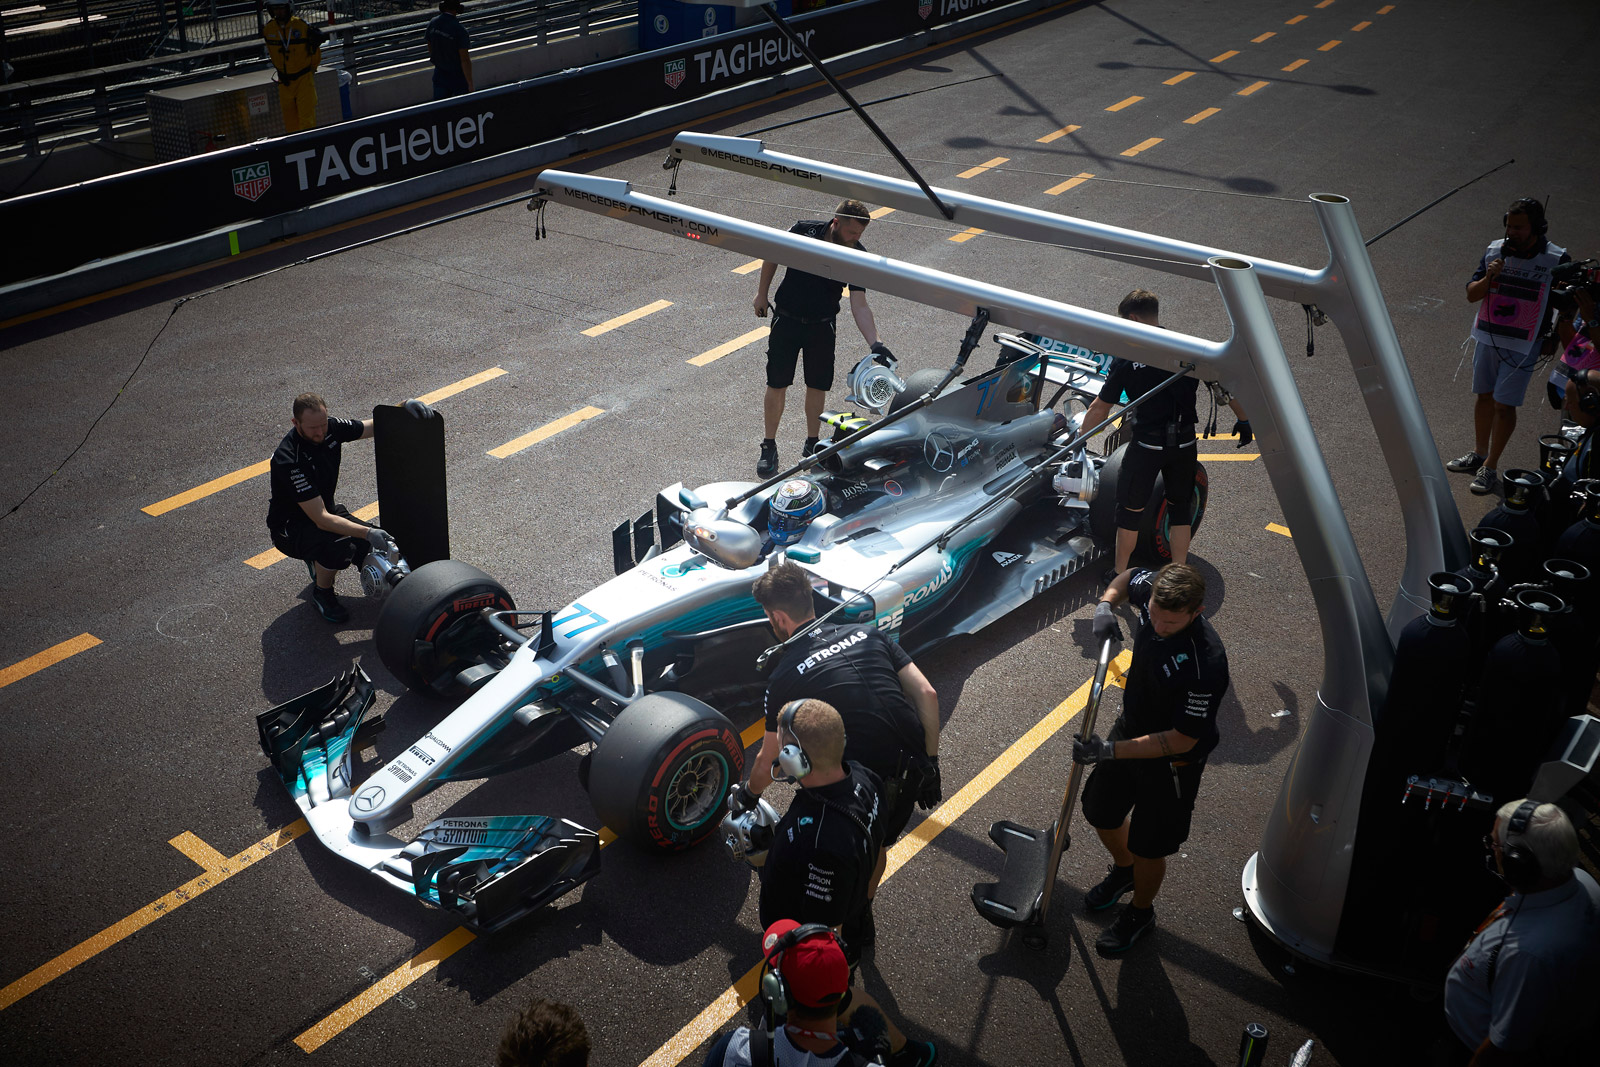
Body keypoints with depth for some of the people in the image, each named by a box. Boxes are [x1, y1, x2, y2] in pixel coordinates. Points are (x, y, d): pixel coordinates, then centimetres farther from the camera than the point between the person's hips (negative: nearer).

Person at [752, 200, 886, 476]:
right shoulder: (803, 232, -18)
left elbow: (859, 305, -24)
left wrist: (874, 343, -36)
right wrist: (761, 293, 7)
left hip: (822, 326, 1)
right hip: (786, 319, -1)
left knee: (817, 386, 9)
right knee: (777, 385, 2)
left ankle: (812, 443, 28)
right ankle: (769, 446, 16)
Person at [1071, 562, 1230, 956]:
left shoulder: (1205, 665, -40)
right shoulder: (1152, 589, -21)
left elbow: (1180, 741, -30)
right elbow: (1127, 578, 6)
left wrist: (1109, 751, -32)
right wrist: (1105, 603, -16)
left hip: (1171, 761, -7)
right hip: (1130, 728, 7)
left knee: (1148, 846, 14)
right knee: (1101, 811, 26)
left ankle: (1140, 912, 45)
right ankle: (1124, 870, 58)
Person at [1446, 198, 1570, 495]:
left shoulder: (1557, 260, -11)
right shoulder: (1494, 250, -1)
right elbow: (1471, 295, 2)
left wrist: (1554, 340, -2)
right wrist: (1488, 278, -18)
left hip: (1523, 345, -4)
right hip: (1488, 337, 4)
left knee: (1504, 405, -2)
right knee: (1484, 396, 16)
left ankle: (1490, 468, 8)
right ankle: (1479, 454, 32)